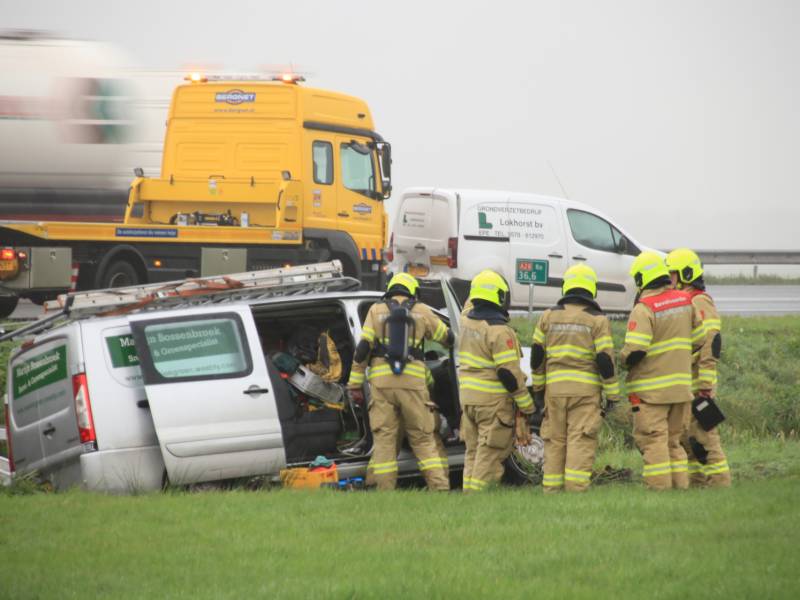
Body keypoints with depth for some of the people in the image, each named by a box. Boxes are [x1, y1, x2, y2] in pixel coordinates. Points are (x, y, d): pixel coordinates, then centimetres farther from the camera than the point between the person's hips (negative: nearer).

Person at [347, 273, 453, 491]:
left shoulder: (376, 311, 8)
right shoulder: (421, 311, 10)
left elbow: (362, 348, 0)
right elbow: (447, 338, 22)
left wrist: (355, 383, 3)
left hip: (381, 381, 0)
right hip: (412, 381, 0)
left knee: (384, 439, 3)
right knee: (424, 439, 5)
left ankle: (385, 492, -1)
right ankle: (440, 487, -4)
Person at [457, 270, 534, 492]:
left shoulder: (467, 322, 5)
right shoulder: (499, 331, -18)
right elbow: (509, 373, -18)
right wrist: (526, 405, -12)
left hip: (467, 396, 8)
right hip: (493, 400, -8)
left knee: (473, 451, 15)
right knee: (490, 453, -3)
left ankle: (468, 491, 16)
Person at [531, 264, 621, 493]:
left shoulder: (549, 316, 8)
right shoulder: (597, 320, -3)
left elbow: (537, 355, 10)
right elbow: (605, 360, -6)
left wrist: (538, 386, 21)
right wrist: (612, 394, 1)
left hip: (555, 388, 3)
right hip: (585, 389, -3)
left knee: (555, 440, 9)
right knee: (581, 440, -6)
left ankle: (551, 488, 9)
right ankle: (576, 487, -15)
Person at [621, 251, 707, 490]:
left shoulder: (644, 309, -16)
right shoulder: (685, 301, 5)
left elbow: (634, 351, -23)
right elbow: (699, 340, 11)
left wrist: (624, 358, -2)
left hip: (651, 388, -7)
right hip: (681, 385, 7)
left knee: (652, 437, -2)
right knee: (674, 437, 16)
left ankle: (659, 484, -6)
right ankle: (680, 482, 15)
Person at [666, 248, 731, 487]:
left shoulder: (700, 303, -12)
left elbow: (712, 342, -20)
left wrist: (705, 384, -23)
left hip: (697, 384, -10)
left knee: (702, 435, -10)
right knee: (685, 438, 10)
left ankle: (719, 483, -8)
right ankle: (696, 483, 14)